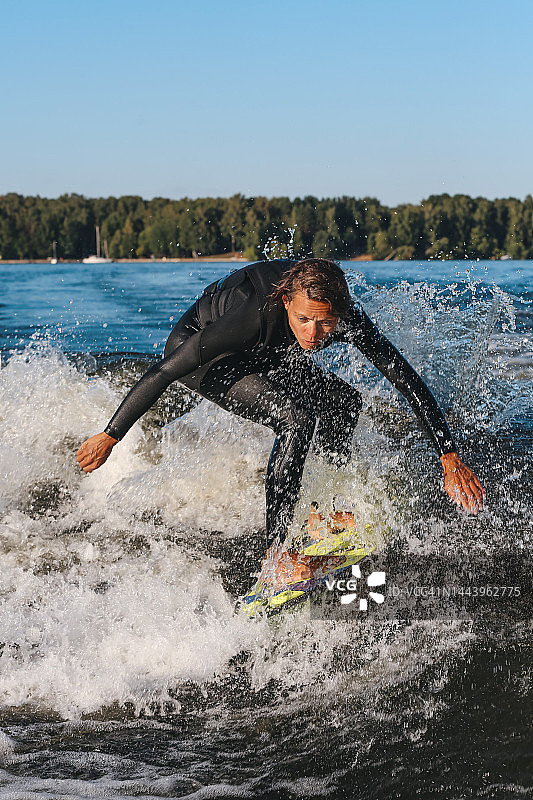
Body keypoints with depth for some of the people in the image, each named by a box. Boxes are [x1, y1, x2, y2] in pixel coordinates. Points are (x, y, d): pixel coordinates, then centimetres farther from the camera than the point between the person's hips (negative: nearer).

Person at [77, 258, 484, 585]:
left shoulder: (347, 317, -26)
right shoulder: (259, 315, -41)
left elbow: (408, 380, -19)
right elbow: (166, 370, -35)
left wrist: (451, 460, -21)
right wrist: (110, 437, -30)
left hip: (262, 358, 7)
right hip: (195, 351, -7)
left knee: (345, 401, 5)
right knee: (295, 417, -26)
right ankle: (278, 552, -20)